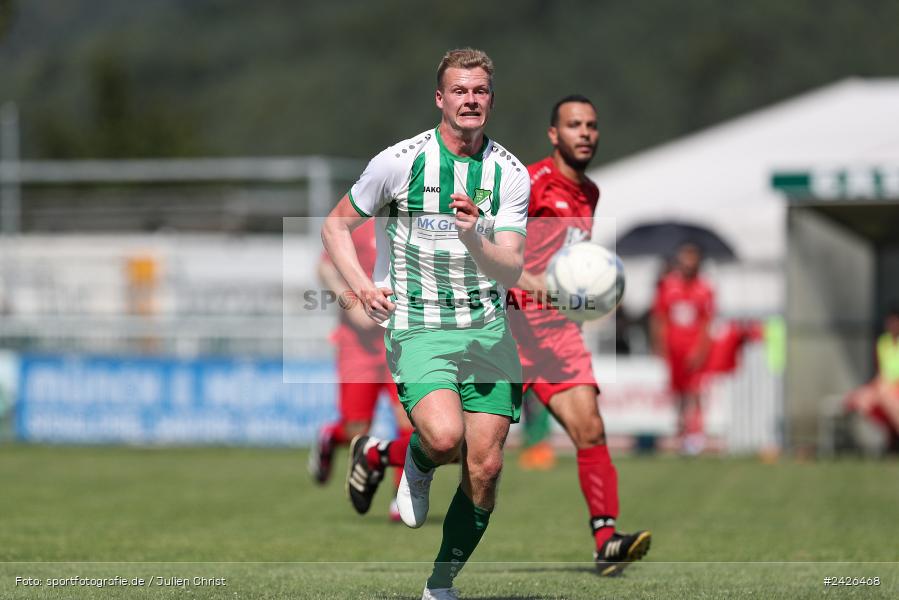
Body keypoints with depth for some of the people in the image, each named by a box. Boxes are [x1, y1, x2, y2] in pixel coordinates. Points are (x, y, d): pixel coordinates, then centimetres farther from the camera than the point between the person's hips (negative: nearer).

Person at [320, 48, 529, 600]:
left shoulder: (511, 174, 1)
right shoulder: (399, 161, -6)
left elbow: (510, 270, -5)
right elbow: (336, 225, 6)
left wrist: (473, 239, -26)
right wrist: (362, 285, -10)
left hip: (488, 329, 3)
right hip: (417, 329, -3)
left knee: (485, 468, -3)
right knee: (445, 437, -29)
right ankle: (415, 465, 9)